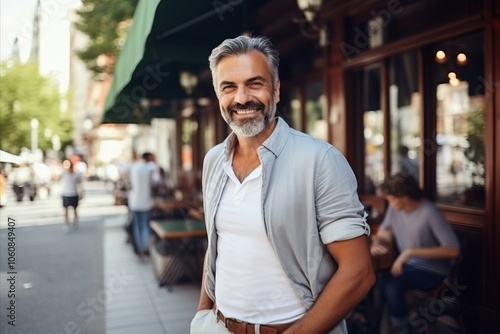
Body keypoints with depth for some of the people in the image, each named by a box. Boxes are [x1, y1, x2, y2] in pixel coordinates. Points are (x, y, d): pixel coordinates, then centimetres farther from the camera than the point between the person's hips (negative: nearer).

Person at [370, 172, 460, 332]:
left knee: (390, 281, -30)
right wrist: (376, 245, -17)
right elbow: (382, 234, 9)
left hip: (432, 271, -6)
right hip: (408, 265, 6)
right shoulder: (394, 208, -3)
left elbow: (453, 250, -27)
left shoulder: (429, 212, -22)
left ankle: (402, 327, -6)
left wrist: (411, 252, -31)